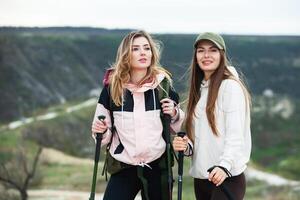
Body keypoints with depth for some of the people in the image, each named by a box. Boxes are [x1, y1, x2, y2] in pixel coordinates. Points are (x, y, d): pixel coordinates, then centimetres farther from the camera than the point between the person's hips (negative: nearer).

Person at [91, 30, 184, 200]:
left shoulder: (162, 84, -1)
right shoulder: (113, 86, -2)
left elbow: (178, 126, 12)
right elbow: (105, 134, 8)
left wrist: (174, 114, -9)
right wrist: (100, 131, -14)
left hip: (157, 167, 0)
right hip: (123, 168, 0)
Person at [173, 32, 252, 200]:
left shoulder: (231, 86, -7)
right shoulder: (200, 88, 16)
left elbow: (235, 135, -16)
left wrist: (224, 165, -29)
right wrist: (186, 145, -1)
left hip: (227, 179, -7)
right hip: (200, 178, 7)